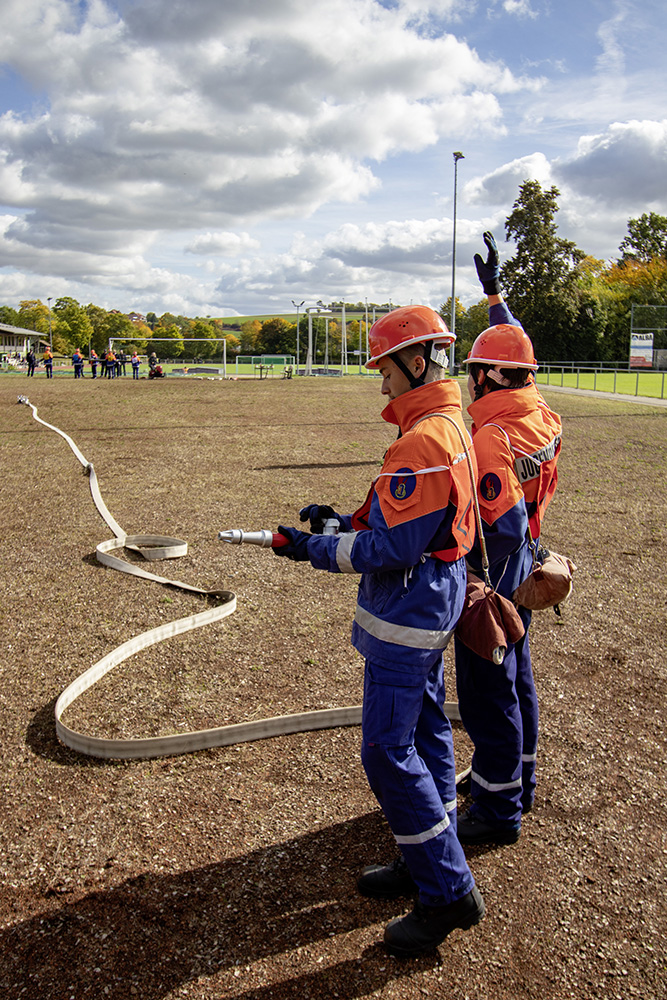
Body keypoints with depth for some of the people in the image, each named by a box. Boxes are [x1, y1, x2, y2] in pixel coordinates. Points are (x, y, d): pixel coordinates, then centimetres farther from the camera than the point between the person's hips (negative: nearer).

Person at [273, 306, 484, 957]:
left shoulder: (421, 443, -25)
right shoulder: (450, 428, 9)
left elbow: (392, 548, -26)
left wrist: (315, 549, -15)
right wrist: (346, 521, 8)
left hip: (406, 617, -11)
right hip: (433, 607, 11)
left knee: (388, 752, -2)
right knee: (425, 732, 19)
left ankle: (450, 893, 10)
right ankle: (428, 863, 34)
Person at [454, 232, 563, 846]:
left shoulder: (492, 440, -26)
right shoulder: (541, 415, 0)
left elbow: (508, 526, -30)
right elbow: (514, 352, 16)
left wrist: (481, 592, -19)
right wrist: (495, 292, 24)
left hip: (492, 574, -9)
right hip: (522, 565, 9)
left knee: (489, 692, 4)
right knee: (516, 677, 21)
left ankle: (498, 811, 19)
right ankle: (518, 782, 39)